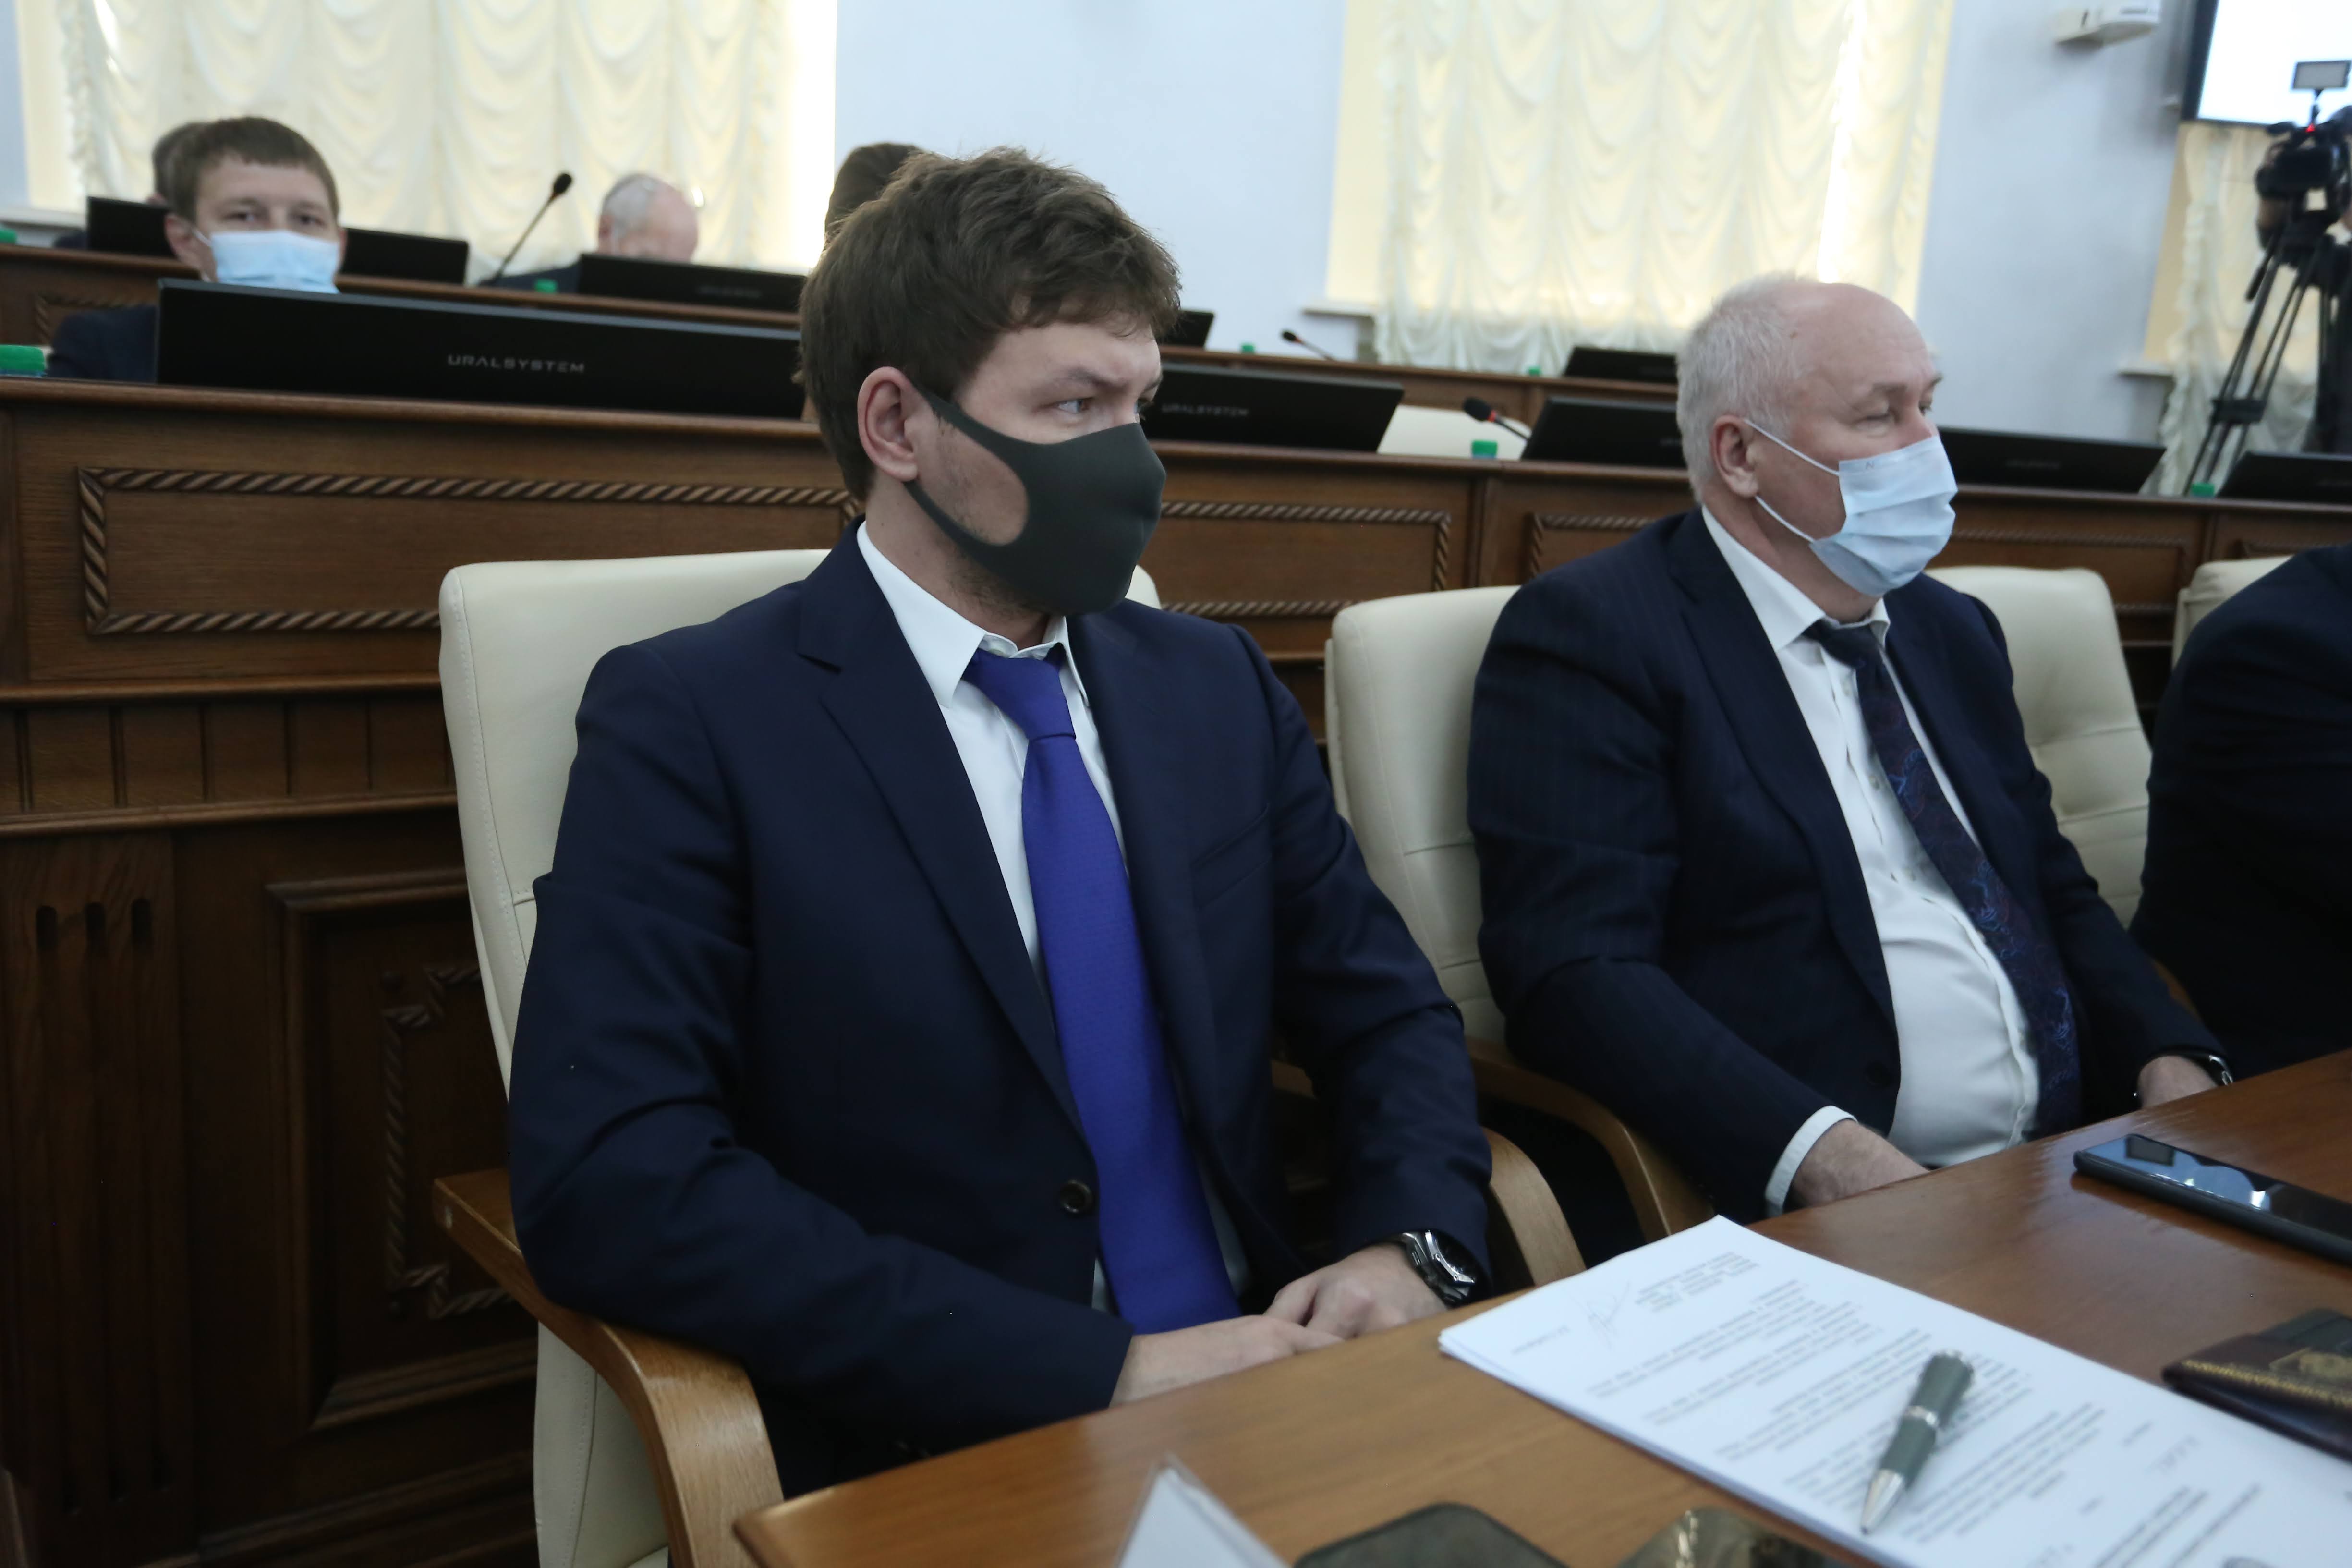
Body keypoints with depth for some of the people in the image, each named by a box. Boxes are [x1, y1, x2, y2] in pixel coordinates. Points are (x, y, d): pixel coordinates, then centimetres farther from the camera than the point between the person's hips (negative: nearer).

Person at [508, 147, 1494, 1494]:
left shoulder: (1219, 689, 9)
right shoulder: (693, 722, -7)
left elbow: (1389, 1013, 13)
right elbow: (610, 1179, -17)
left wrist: (1408, 1244, -8)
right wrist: (1105, 1369, -21)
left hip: (1265, 1413, 5)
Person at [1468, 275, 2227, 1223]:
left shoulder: (1953, 632, 18)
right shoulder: (1592, 633, -7)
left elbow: (2057, 890, 21)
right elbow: (1575, 971, -16)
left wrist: (2172, 1067, 2)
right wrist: (1828, 1156, -26)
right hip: (1790, 1210, -7)